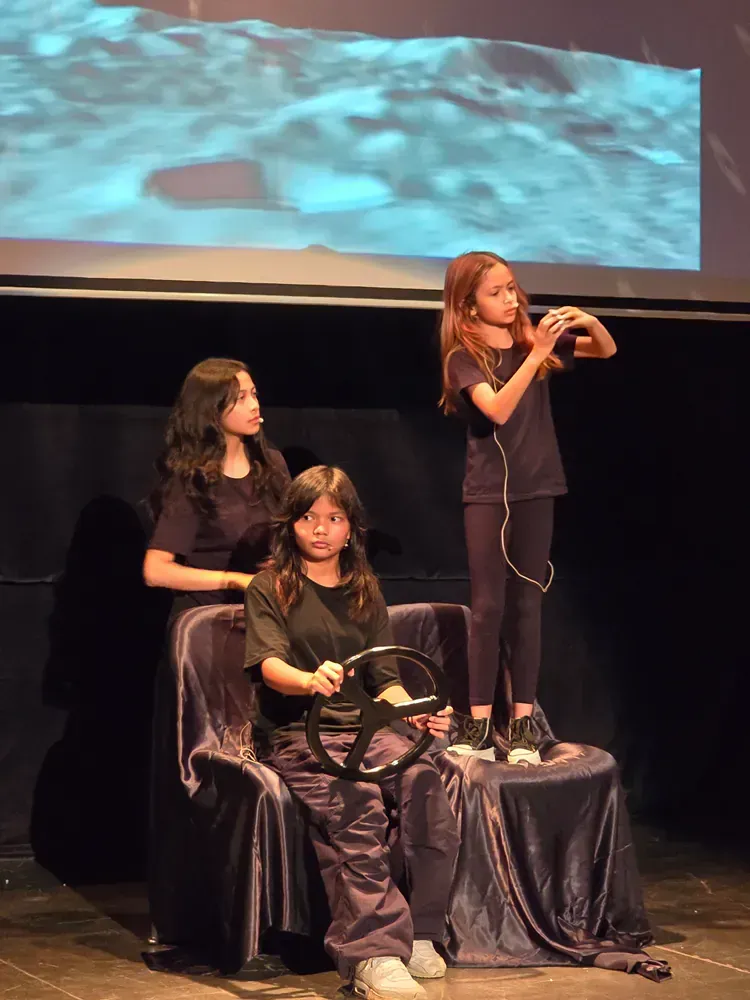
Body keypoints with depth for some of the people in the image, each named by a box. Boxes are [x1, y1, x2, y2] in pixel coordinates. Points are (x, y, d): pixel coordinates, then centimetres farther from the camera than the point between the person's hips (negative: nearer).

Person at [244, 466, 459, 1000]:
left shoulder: (366, 594, 19)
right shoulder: (270, 589, 5)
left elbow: (384, 680, 14)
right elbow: (269, 663, -12)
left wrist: (416, 712, -8)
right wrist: (310, 680, -35)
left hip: (365, 726, 4)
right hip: (295, 733, -4)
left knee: (427, 785, -27)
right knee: (358, 804, -34)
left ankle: (420, 934, -13)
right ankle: (373, 954, -35)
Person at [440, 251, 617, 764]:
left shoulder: (535, 340, 4)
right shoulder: (464, 357, -8)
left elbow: (608, 351, 10)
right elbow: (498, 410, -23)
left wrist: (589, 322, -12)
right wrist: (536, 354, -29)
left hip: (535, 490, 3)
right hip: (487, 493, -3)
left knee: (527, 606, 4)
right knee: (488, 607, -3)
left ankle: (523, 723, 6)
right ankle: (479, 724, 0)